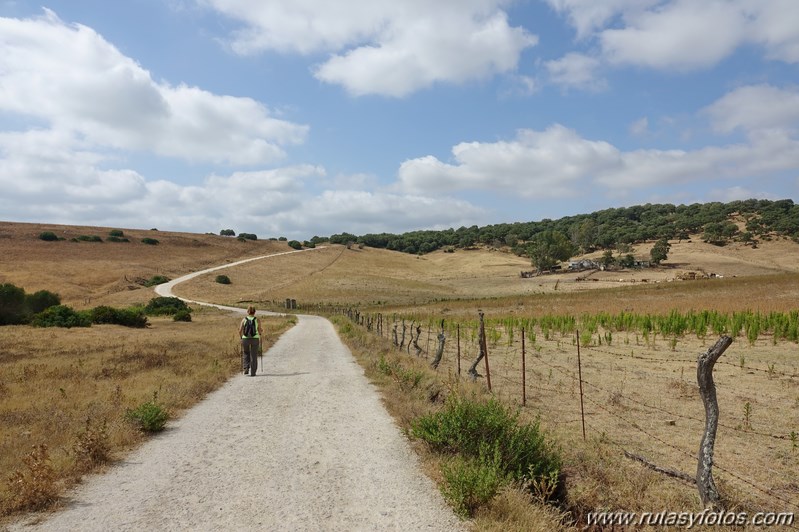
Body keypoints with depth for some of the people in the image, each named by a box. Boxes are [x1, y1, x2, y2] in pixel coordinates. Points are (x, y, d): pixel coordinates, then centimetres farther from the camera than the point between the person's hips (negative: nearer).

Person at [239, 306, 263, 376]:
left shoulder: (244, 319, -1)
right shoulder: (257, 320, -3)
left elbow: (240, 331, -2)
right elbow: (260, 331, -2)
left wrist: (241, 336, 18)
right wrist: (261, 333, 21)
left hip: (245, 339, 1)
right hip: (255, 339, -1)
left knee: (246, 353, 23)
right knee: (254, 356, 10)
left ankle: (246, 368, 6)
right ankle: (252, 372, 10)